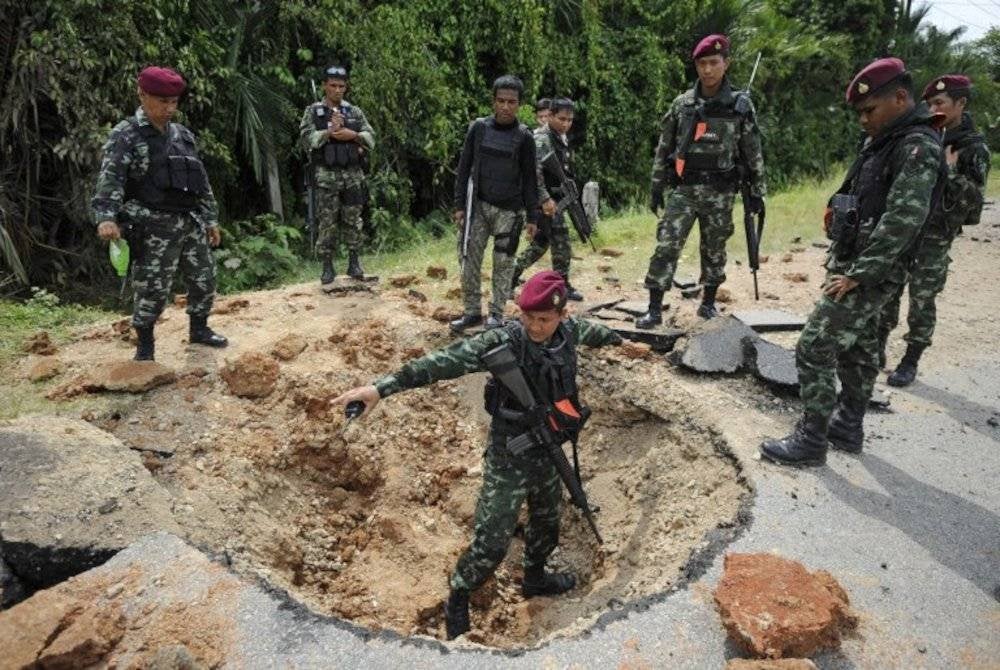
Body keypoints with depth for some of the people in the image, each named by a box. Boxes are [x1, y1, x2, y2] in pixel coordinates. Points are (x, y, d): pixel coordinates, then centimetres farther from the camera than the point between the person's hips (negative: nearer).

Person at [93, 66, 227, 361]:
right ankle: (145, 345, 15)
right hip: (154, 228, -6)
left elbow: (201, 181, 20)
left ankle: (199, 329, 32)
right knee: (153, 290, -3)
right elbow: (110, 179, -17)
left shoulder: (183, 135, 15)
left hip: (191, 223, 6)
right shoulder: (126, 135, -5)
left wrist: (211, 219, 18)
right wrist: (106, 217, -32)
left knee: (204, 279, 11)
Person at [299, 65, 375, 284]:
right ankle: (327, 266, 9)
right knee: (327, 223, 1)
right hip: (326, 176, -2)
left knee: (353, 221, 6)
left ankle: (354, 263, 15)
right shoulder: (313, 111, 5)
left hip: (353, 175, 2)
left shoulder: (355, 111, 11)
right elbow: (306, 139, -7)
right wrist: (329, 132, -17)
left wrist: (352, 135, -12)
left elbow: (371, 138, 5)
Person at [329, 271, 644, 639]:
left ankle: (535, 578, 54)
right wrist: (383, 386, -48)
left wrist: (618, 340, 37)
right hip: (509, 459, -6)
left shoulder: (569, 331, -9)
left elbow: (589, 330, 16)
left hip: (548, 453, 6)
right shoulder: (503, 341, -26)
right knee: (490, 543, 0)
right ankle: (458, 599, 28)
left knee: (547, 521, 26)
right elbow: (449, 359, -37)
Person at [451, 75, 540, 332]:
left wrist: (532, 217, -1)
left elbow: (529, 178, 1)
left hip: (509, 210, -2)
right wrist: (459, 205, 0)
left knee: (503, 263, 2)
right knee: (470, 260, 2)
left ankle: (497, 314, 14)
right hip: (479, 206, 2)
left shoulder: (524, 136, -2)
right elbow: (464, 168, 5)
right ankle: (472, 311, 14)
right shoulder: (478, 128, 1)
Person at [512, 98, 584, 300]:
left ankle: (512, 275, 22)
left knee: (540, 242, 15)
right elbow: (534, 171, -23)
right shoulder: (541, 138, -15)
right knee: (560, 241, -4)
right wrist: (545, 199, -27)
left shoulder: (562, 138, 15)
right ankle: (563, 286, 8)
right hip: (545, 200, -9)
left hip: (556, 197, 9)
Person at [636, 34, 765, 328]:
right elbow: (663, 149, 8)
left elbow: (753, 153, 5)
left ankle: (708, 301, 26)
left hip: (720, 192, 0)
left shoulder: (741, 105, 1)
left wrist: (757, 191, 3)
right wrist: (656, 187, 5)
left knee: (714, 250, 9)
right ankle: (654, 309, -5)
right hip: (683, 188, 0)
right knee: (666, 247, -8)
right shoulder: (681, 104, 4)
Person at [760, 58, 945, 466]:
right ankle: (848, 428, 30)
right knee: (857, 350, 17)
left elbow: (903, 220, -25)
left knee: (815, 349, -10)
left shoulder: (918, 146, -17)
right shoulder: (885, 142, 13)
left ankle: (811, 442, 0)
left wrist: (856, 275, -24)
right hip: (856, 267, 10)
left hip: (870, 275, -10)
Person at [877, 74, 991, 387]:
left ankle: (910, 362, 14)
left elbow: (974, 199, -11)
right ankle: (877, 349, 24)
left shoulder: (974, 148, -6)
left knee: (922, 302, 3)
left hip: (933, 239, -4)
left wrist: (949, 171, -19)